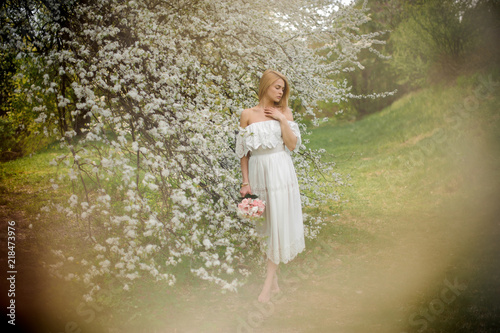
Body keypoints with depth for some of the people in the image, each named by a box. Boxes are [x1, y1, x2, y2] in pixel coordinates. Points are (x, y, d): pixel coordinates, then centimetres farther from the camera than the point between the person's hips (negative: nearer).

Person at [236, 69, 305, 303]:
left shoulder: (284, 112, 5)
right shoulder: (248, 114, 3)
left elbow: (292, 145, -2)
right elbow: (243, 152, 4)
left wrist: (282, 119, -8)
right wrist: (245, 182, 0)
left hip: (280, 171, -1)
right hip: (258, 170, 1)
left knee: (278, 222, -5)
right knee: (266, 223, 6)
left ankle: (269, 282, -2)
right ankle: (275, 280, 16)